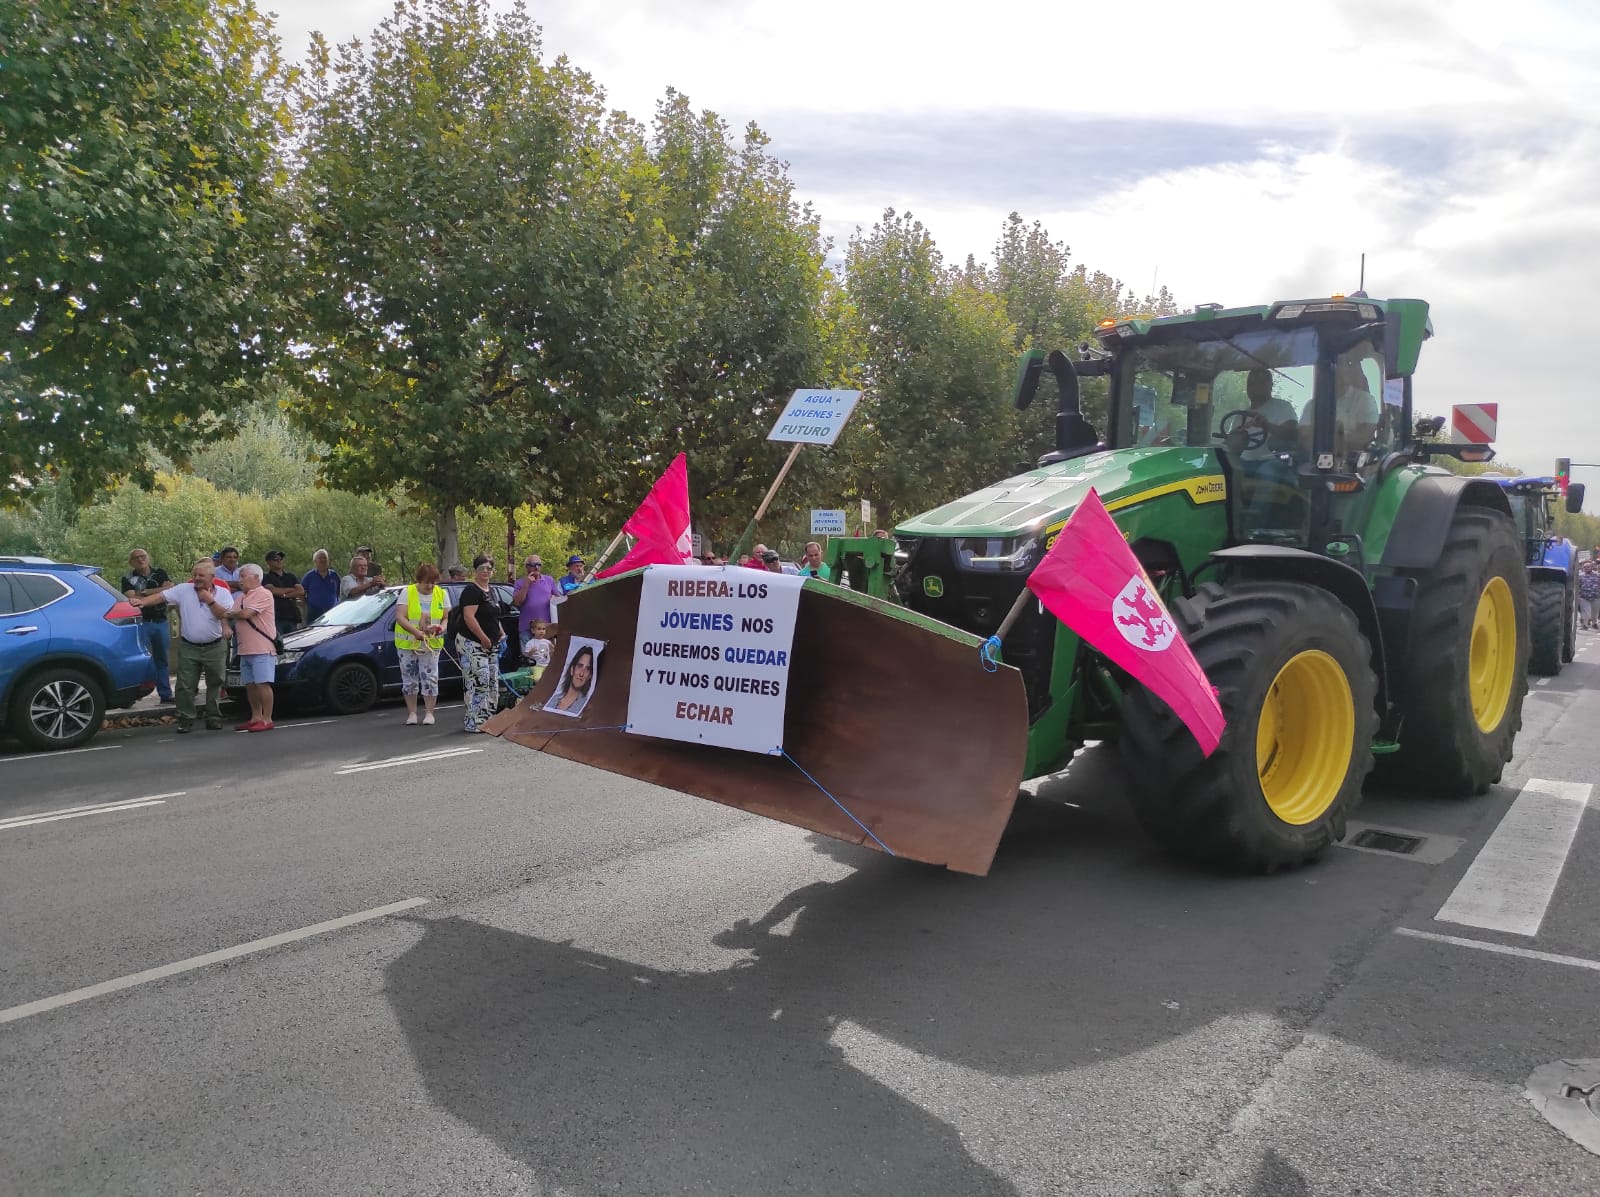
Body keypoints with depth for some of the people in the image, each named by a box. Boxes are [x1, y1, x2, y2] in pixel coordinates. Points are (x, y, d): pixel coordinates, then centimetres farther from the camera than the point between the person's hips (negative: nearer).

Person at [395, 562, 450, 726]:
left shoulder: (442, 594, 4)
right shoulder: (408, 592, -4)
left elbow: (447, 617, 5)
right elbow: (400, 617, -12)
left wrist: (441, 628, -18)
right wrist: (415, 631, -26)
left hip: (431, 644, 1)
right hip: (407, 643, -1)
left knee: (430, 678, -4)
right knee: (409, 679, 5)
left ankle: (429, 712, 5)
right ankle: (411, 713, 13)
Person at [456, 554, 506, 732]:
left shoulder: (490, 590, 17)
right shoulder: (471, 590, -12)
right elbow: (469, 617, -21)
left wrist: (501, 633, 18)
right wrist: (484, 638, -22)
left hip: (490, 644, 10)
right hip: (472, 643, -10)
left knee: (493, 682, 10)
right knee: (479, 682, -14)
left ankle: (487, 719, 17)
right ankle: (474, 722, -11)